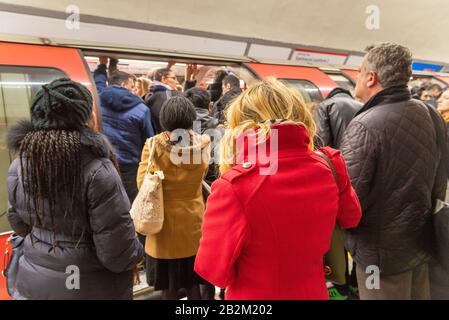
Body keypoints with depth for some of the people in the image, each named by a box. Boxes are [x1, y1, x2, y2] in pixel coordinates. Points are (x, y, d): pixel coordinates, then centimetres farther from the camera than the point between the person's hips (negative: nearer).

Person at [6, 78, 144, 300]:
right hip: (88, 285, -4)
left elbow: (19, 224, 8)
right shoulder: (97, 171, -27)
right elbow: (115, 246, -23)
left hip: (34, 279, 5)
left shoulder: (18, 166, -8)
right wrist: (134, 254, -2)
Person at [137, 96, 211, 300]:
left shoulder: (153, 145, -14)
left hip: (164, 221, -1)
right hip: (192, 221, 2)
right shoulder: (202, 144, -10)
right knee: (193, 284, 19)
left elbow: (142, 182, -9)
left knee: (168, 286, 15)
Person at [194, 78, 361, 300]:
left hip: (255, 294, -3)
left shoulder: (234, 186, -28)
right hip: (313, 291, 4)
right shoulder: (328, 170, -12)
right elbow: (351, 217, 7)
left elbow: (212, 267, -22)